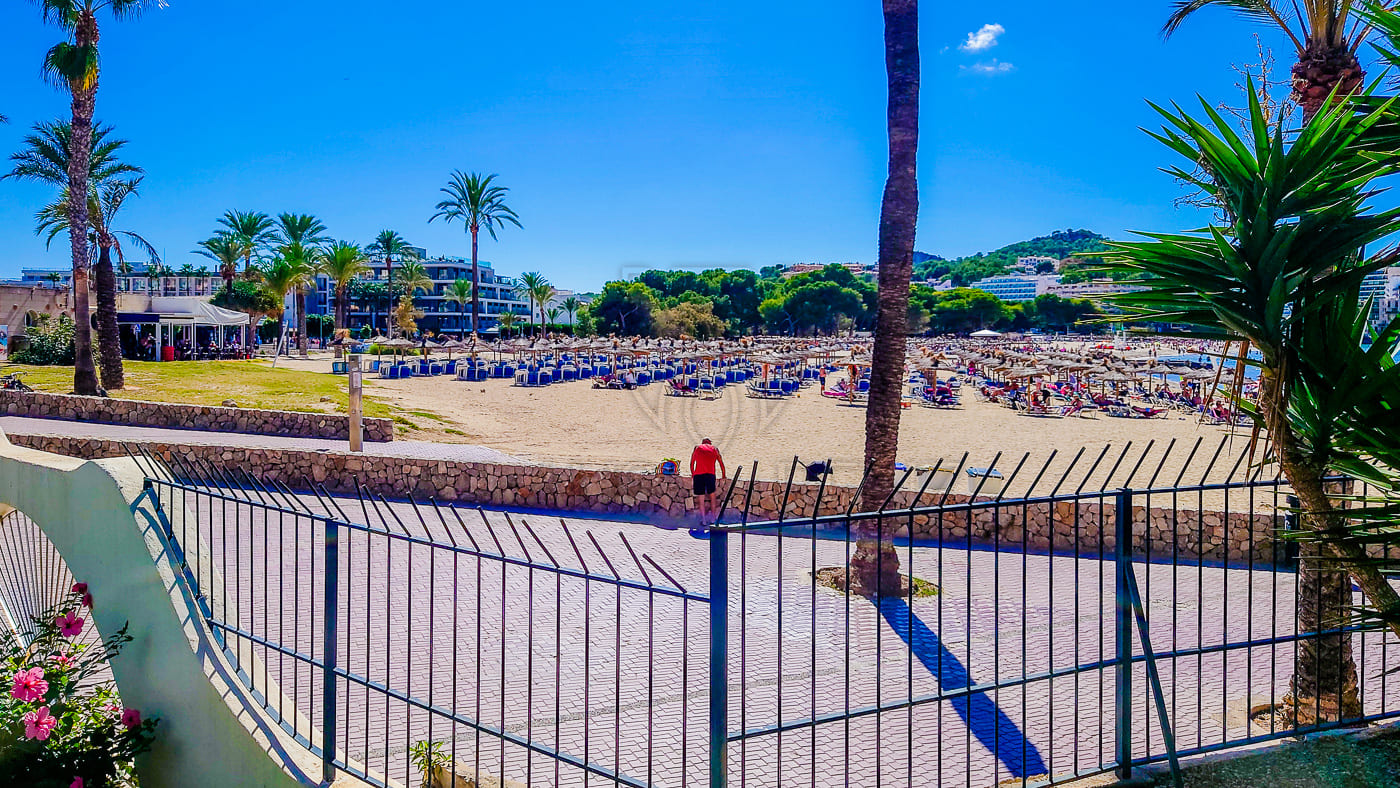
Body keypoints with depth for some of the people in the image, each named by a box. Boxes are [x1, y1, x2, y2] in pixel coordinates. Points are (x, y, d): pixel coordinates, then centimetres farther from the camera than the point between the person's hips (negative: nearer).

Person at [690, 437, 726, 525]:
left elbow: (692, 464, 21)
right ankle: (713, 517, 23)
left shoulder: (697, 448, 17)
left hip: (698, 475, 0)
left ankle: (703, 520, 8)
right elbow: (721, 464, 23)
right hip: (710, 474, 0)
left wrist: (693, 474, 34)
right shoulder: (714, 449, 18)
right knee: (712, 496, 18)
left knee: (701, 499, 6)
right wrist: (723, 475, 35)